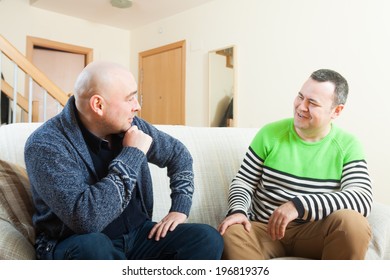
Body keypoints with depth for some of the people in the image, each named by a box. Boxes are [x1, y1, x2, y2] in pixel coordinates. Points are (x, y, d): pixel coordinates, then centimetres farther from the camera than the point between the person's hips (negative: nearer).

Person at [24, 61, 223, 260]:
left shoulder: (130, 126, -3)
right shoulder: (46, 144, -20)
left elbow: (178, 154, 13)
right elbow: (85, 219, -33)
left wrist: (179, 208, 0)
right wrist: (132, 154, -25)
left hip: (137, 234, 5)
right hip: (77, 245, -4)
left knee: (207, 238, -16)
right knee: (93, 246, -39)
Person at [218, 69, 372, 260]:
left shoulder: (347, 146, -2)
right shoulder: (270, 134, -1)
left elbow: (363, 199, -17)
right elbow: (243, 182, 4)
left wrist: (299, 205, -30)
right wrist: (237, 211, -19)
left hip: (315, 233, 1)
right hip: (264, 228, -1)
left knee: (353, 222, -30)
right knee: (230, 235, -32)